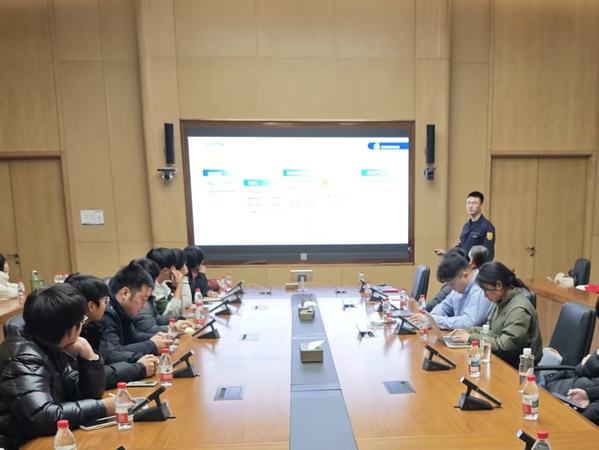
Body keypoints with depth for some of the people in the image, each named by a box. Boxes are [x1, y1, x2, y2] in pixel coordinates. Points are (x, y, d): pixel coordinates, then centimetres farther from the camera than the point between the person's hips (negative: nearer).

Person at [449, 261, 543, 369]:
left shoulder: (519, 310, -22)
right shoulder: (502, 301, 5)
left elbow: (505, 346, -26)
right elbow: (492, 331, 15)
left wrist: (471, 338, -19)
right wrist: (469, 331, -1)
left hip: (517, 368, -7)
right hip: (502, 361, 7)